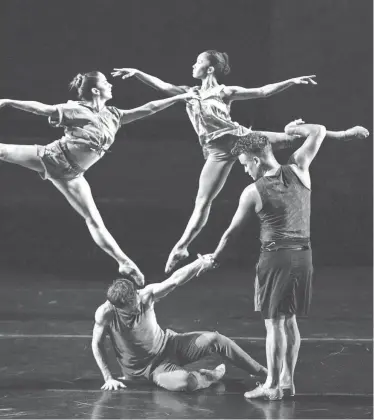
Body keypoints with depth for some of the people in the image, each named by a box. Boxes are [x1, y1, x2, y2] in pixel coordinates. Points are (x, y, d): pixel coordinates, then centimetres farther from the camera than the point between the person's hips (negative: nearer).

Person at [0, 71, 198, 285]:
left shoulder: (113, 115, 2)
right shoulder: (77, 110, -15)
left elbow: (148, 109, 6)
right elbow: (42, 108, -16)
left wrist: (180, 97, 5)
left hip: (70, 174, 4)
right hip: (51, 157, -4)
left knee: (94, 220, 1)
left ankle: (124, 262, -2)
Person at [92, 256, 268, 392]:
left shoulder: (146, 295, -19)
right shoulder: (105, 313, -25)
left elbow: (174, 280, -27)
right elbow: (97, 344, -11)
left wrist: (200, 263, -38)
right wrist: (108, 378, -14)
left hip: (168, 344, 4)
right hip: (151, 368, -3)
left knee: (213, 339, -15)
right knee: (184, 381, -36)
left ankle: (262, 372, 1)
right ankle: (208, 377, 0)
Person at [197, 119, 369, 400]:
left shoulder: (253, 192, -11)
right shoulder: (298, 171, -2)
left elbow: (232, 231, 1)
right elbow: (319, 132, 7)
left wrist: (215, 258, 15)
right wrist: (293, 130, 24)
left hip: (276, 257, -6)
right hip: (304, 254, 6)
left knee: (274, 322, 2)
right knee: (290, 321, 15)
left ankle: (273, 385, 5)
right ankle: (287, 381, 21)